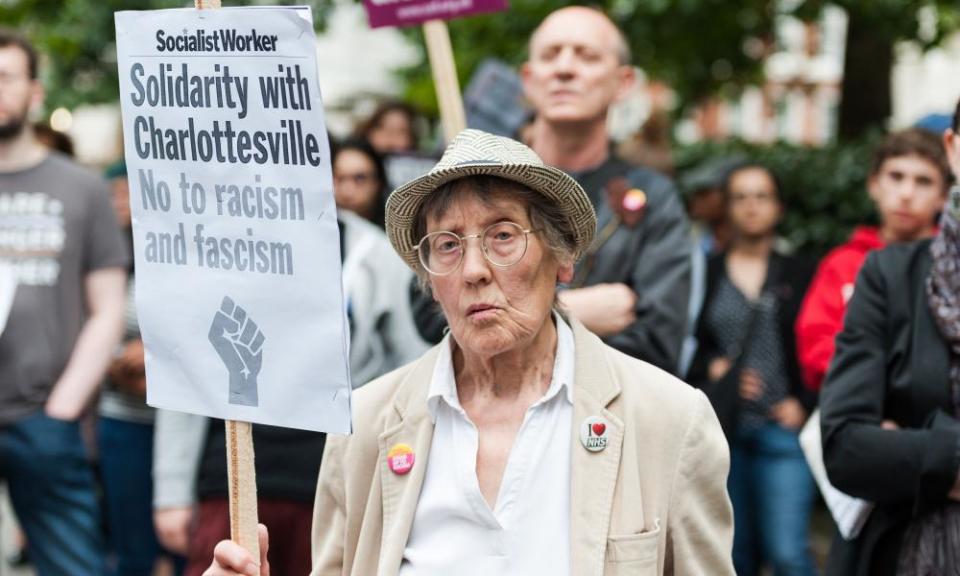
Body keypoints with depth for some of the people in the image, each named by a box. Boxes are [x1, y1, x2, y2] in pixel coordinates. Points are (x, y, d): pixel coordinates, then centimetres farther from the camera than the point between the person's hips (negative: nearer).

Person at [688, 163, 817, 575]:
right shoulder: (705, 273, 8)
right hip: (721, 428, 2)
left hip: (781, 428, -1)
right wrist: (713, 371, -10)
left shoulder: (801, 274, 7)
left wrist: (803, 404, -7)